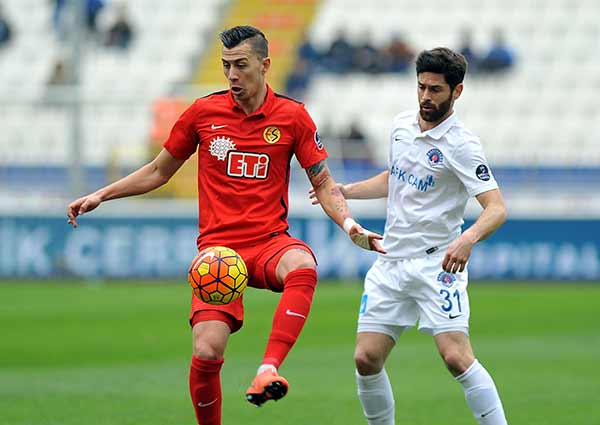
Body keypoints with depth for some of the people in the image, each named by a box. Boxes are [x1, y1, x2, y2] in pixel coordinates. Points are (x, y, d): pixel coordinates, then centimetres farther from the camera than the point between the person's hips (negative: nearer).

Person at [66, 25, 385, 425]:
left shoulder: (292, 115, 2)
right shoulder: (204, 112, 4)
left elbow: (324, 184, 8)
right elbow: (159, 171, 17)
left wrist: (349, 223, -10)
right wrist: (101, 195, 9)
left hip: (270, 240, 0)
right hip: (217, 245, 1)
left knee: (303, 267, -38)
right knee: (207, 352, -16)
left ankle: (269, 369, -40)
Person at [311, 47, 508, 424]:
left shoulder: (461, 145, -12)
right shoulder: (401, 125, 9)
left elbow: (497, 208, -21)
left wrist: (468, 237, -39)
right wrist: (343, 191, 19)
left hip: (438, 263, -6)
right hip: (391, 263, 6)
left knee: (457, 357, -20)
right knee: (366, 359, 0)